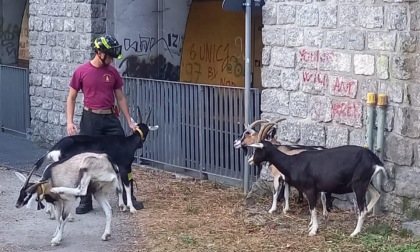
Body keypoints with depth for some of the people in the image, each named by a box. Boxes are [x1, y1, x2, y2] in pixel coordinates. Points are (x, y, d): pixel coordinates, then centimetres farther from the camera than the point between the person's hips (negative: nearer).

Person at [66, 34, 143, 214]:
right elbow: (72, 97, 1)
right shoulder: (81, 71, -5)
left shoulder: (113, 72, 4)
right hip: (90, 119, -3)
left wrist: (130, 122, 8)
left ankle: (129, 197, 12)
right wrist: (69, 121, -8)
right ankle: (86, 201, 11)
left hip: (110, 118, 3)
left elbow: (120, 98, 11)